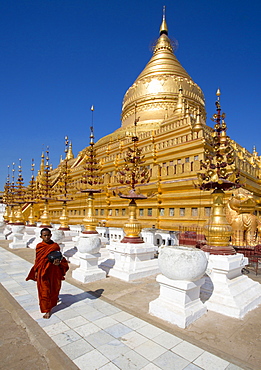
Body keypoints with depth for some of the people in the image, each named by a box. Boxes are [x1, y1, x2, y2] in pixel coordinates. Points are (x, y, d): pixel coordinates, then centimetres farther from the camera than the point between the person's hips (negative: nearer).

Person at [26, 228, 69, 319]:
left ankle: (53, 300, 46)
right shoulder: (39, 246, -6)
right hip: (42, 271, 0)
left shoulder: (55, 246, -7)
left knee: (54, 288, 16)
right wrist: (36, 271, 3)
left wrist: (58, 262, -20)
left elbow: (60, 258, 1)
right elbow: (37, 259, 3)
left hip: (53, 271, 0)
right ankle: (47, 310, 23)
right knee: (44, 291, 5)